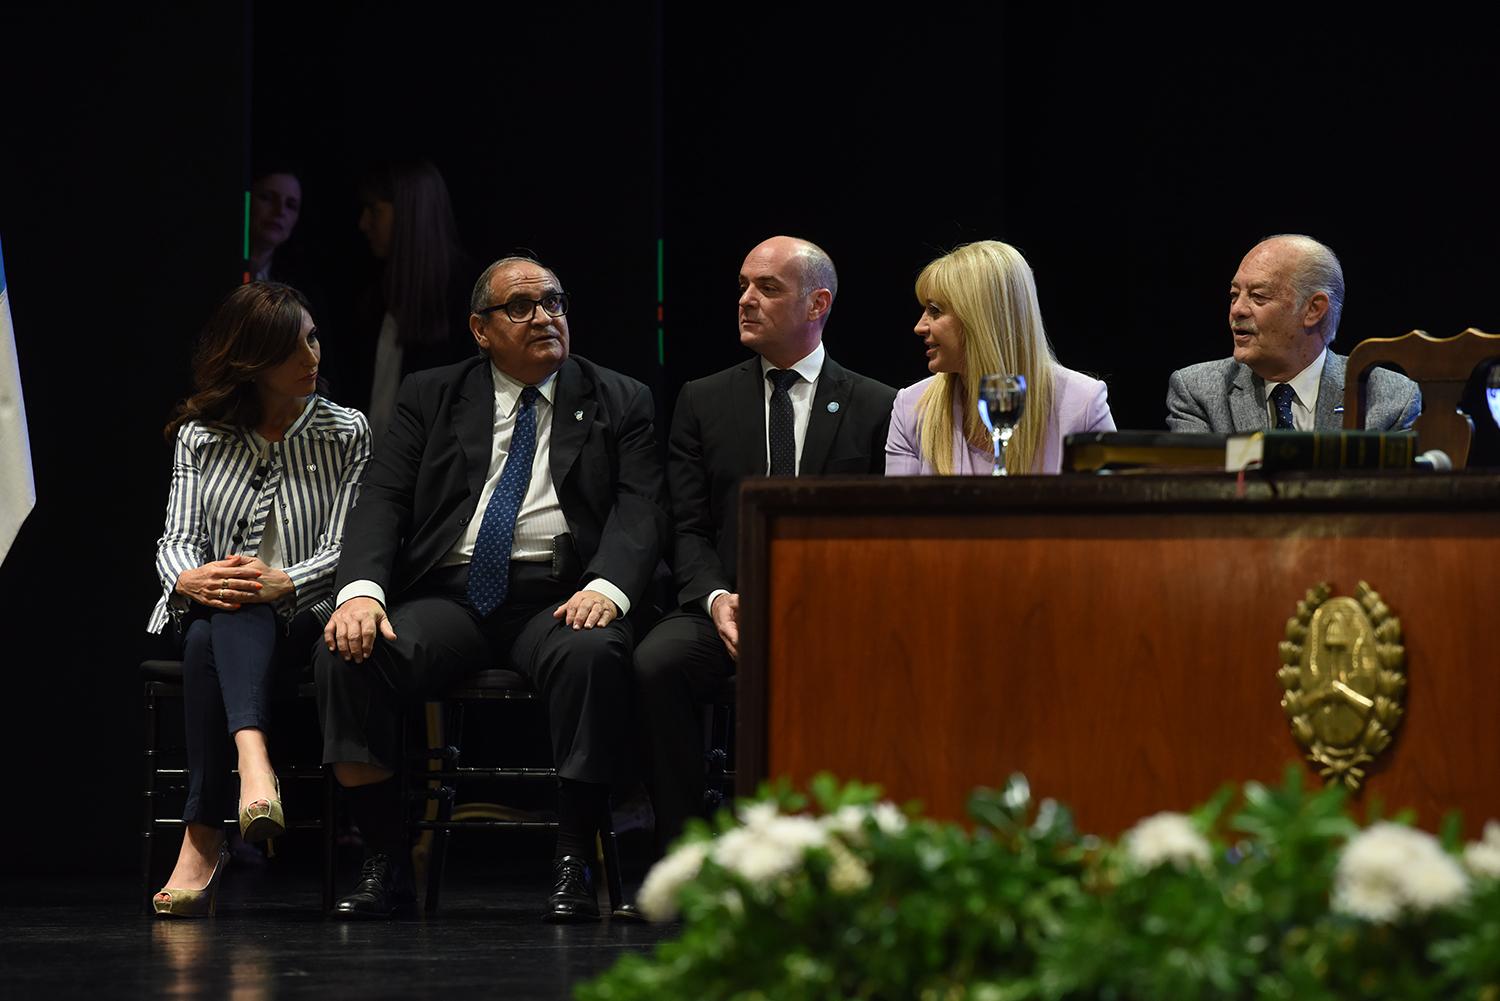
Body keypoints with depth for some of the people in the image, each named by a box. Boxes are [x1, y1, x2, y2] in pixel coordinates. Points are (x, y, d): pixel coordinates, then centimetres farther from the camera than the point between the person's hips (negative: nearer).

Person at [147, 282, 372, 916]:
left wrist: (284, 584, -22)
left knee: (212, 639, -35)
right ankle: (253, 760, -57)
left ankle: (202, 841, -41)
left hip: (300, 620, -2)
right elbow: (177, 539, 4)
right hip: (210, 610, 2)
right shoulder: (199, 436, 12)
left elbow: (344, 549, -2)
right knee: (221, 617, -36)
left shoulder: (345, 433, 8)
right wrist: (190, 579, -21)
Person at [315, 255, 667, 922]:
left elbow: (640, 512, 1)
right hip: (449, 593, 2)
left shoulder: (620, 404, 13)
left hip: (557, 597, -1)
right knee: (347, 655, -27)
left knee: (593, 655, -37)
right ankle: (384, 862, -17)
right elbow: (383, 500, 5)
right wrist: (361, 591, -15)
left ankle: (573, 866, -27)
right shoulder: (431, 397, 16)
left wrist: (607, 588, -21)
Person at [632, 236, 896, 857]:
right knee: (656, 663, -30)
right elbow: (689, 530, 9)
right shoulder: (703, 402, 16)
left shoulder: (876, 408, 10)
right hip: (728, 608, 2)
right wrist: (717, 598, -12)